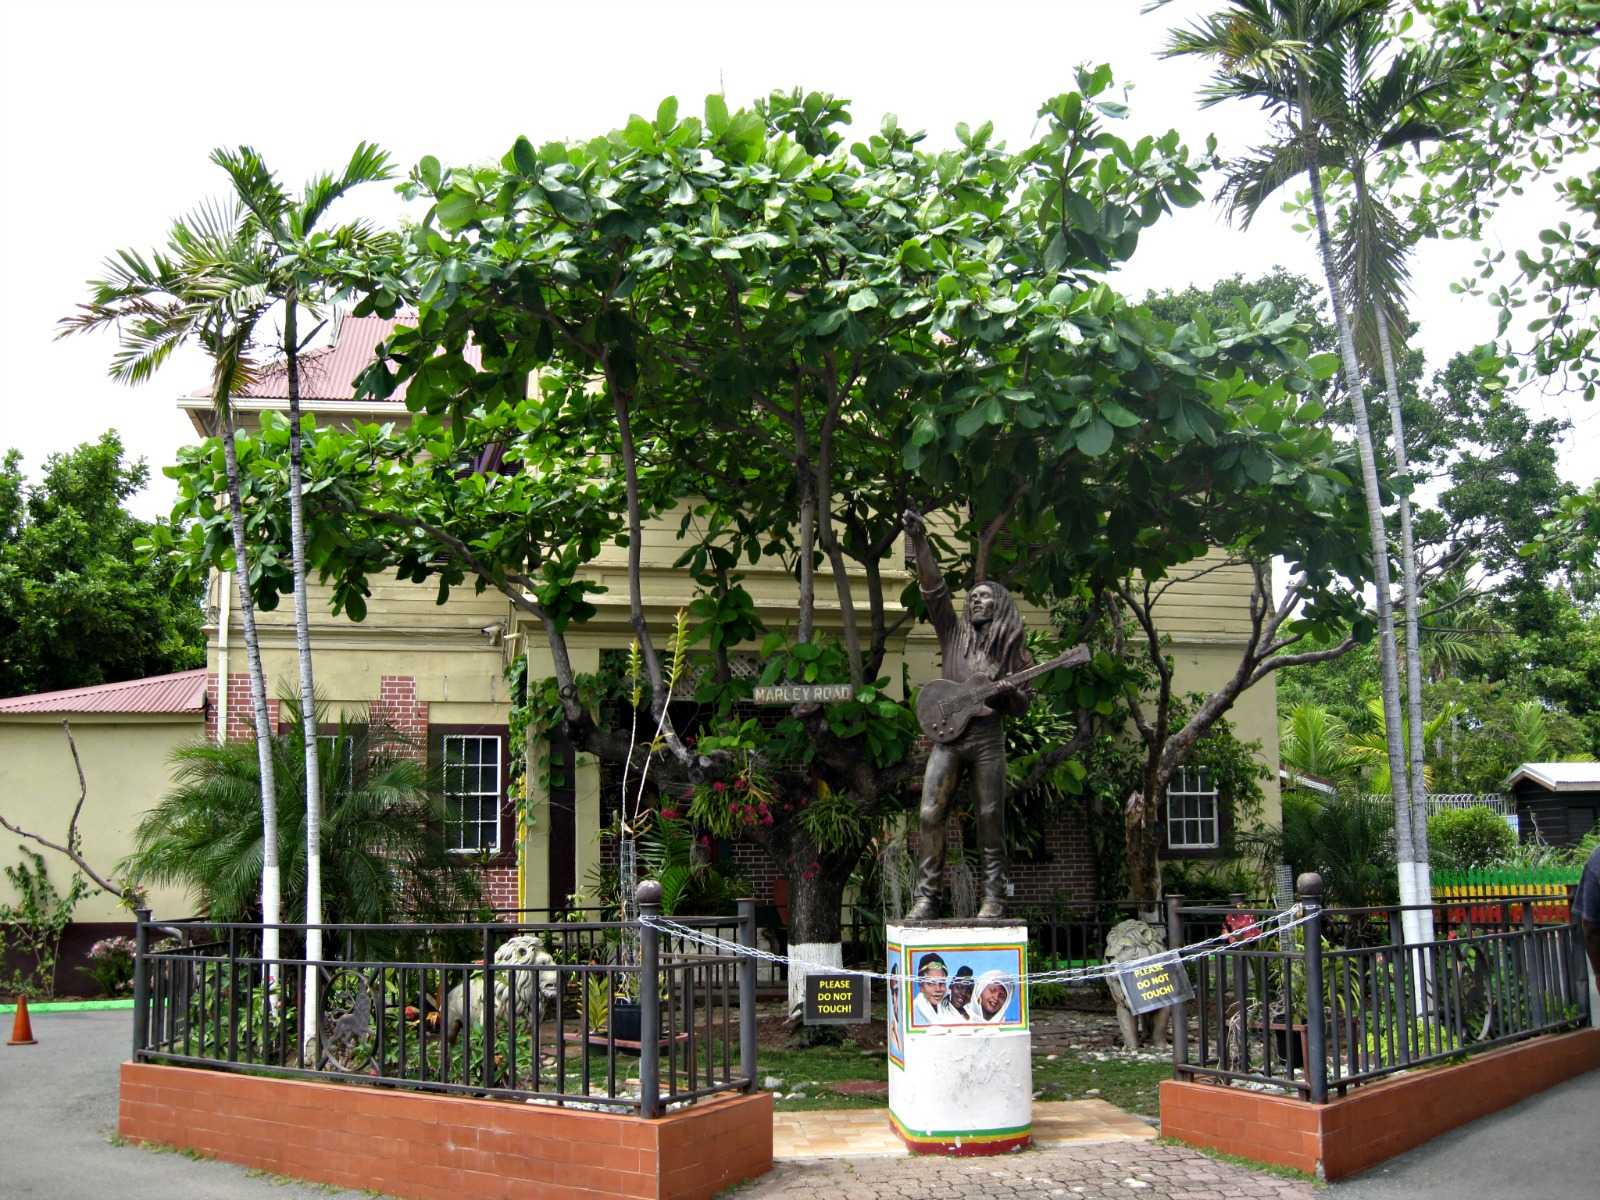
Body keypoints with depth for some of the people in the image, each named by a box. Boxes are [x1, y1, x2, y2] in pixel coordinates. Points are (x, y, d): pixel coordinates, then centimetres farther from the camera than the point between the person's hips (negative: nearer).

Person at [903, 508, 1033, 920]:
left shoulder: (1011, 649, 12)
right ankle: (926, 897, -5)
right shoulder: (953, 631, 14)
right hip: (947, 734, 1)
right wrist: (920, 542, -8)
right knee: (931, 813, -8)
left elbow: (1022, 707, 11)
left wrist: (1008, 692, -11)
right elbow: (933, 588, 3)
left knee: (990, 817, -3)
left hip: (987, 736, -1)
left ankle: (994, 897, 4)